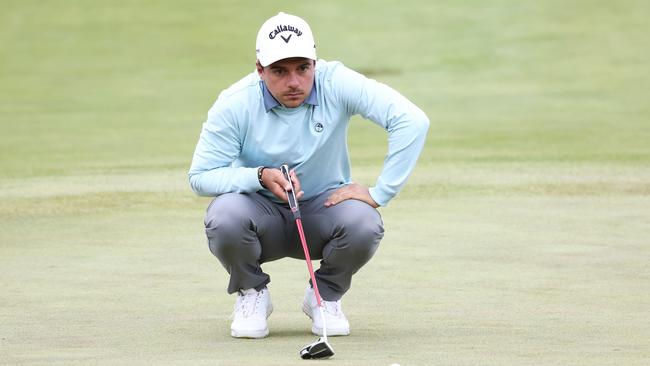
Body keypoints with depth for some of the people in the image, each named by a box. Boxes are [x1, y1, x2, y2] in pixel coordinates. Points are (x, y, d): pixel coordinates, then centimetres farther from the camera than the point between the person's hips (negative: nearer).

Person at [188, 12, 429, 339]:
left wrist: (379, 194, -29)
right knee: (224, 216, -34)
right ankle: (252, 294, 0)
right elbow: (199, 176, -13)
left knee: (364, 224, -32)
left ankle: (325, 295, 1)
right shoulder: (234, 104, -17)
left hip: (323, 210, 0)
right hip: (262, 215, 0)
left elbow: (413, 121, -27)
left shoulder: (336, 84, -19)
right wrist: (261, 176, -29)